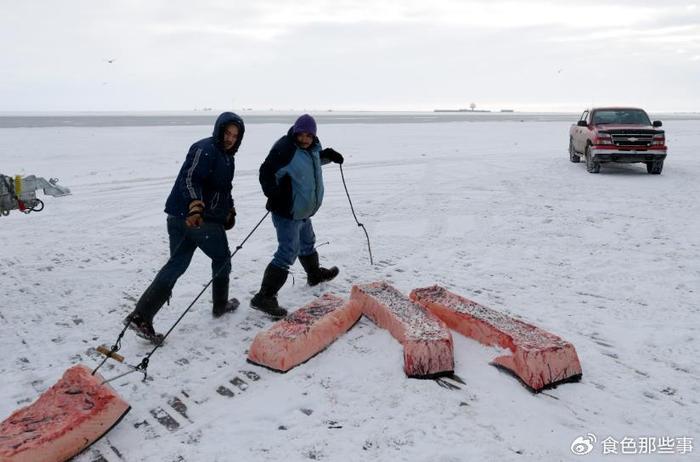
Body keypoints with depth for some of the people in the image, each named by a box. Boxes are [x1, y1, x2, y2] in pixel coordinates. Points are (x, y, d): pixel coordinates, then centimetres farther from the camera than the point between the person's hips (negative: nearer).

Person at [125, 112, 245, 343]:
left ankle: (141, 316, 0)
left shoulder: (227, 156, 19)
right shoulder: (205, 149, -13)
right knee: (222, 258, 12)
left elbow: (223, 187, 30)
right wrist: (195, 205, -41)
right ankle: (220, 305, 32)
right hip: (202, 219, -9)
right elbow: (189, 179, -26)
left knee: (177, 264, 6)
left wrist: (229, 211, 25)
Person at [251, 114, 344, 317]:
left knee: (307, 242, 29)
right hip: (287, 212, -9)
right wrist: (273, 193, -39)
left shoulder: (312, 147, 4)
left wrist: (328, 155, 10)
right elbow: (266, 172, -24)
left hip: (303, 211, 10)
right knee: (288, 253, -14)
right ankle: (264, 297, -12)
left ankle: (315, 274, 55)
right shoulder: (285, 149, -22)